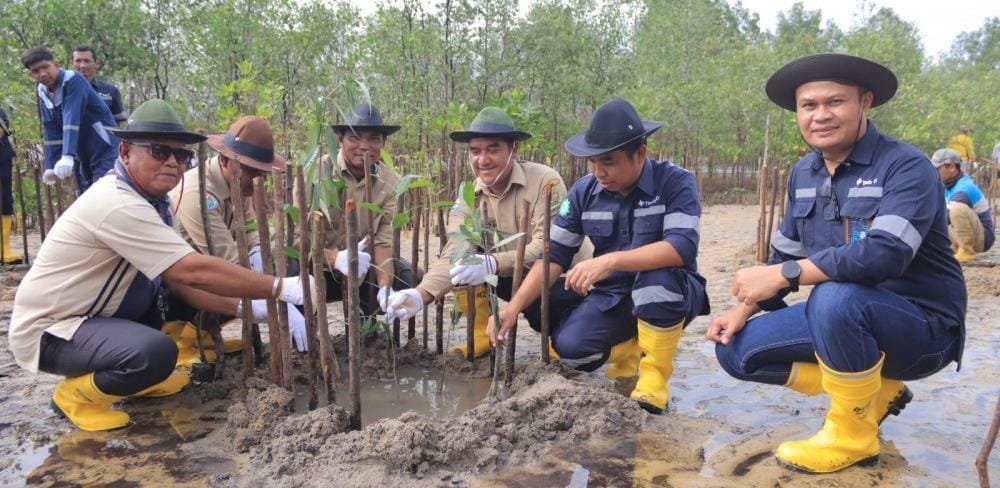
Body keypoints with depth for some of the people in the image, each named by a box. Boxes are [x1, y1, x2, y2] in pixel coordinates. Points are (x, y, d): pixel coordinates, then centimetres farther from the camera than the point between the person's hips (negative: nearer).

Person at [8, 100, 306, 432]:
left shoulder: (150, 200, 1)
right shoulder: (118, 204, -28)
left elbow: (178, 279, 1)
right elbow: (194, 272, -33)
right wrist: (281, 288, -30)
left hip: (97, 315, 9)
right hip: (49, 332, -9)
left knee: (196, 297, 7)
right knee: (156, 352, -33)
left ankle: (136, 376, 18)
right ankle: (76, 394, -3)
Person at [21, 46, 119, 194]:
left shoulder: (73, 80, -16)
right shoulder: (43, 92, 6)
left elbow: (72, 120, -27)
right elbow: (50, 131, 5)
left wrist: (67, 156, -37)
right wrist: (51, 165, -1)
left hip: (104, 152, -8)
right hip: (82, 157, 8)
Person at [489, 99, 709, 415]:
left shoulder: (675, 182, -17)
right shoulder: (584, 192, -6)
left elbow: (682, 247, -31)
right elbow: (554, 255, -6)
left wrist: (611, 261, -43)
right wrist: (514, 307, -18)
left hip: (669, 296, -3)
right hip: (612, 299, 4)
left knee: (658, 276, -37)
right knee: (569, 347, -22)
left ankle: (655, 375, -13)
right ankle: (628, 348, 12)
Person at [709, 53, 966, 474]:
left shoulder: (906, 166, -19)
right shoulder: (804, 172, 3)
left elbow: (884, 254, -35)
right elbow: (785, 253, 10)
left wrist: (783, 275, -30)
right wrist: (743, 309, -4)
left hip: (922, 326, -7)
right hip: (843, 318, 7)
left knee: (835, 298, -38)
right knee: (737, 348, -5)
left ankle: (853, 433, -13)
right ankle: (871, 390, 8)